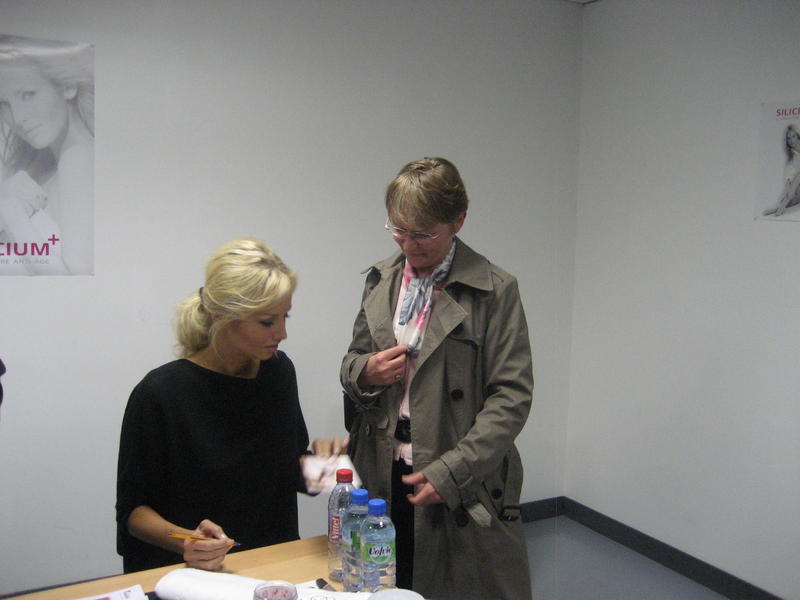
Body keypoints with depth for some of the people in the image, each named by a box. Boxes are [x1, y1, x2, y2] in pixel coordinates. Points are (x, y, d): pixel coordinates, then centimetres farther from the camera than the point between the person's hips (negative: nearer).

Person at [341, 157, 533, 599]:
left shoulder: (494, 290, -10)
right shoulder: (381, 279, 7)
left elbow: (511, 397, -11)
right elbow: (352, 362, 15)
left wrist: (450, 472, -18)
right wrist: (364, 372, -9)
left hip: (463, 486, -4)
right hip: (384, 477, 4)